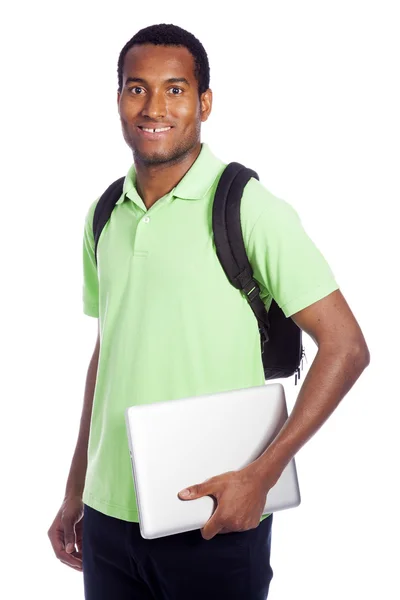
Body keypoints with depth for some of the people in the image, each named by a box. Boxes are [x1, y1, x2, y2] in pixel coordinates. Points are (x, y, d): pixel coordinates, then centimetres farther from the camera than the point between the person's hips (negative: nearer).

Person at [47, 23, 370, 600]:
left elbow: (345, 346, -12)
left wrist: (261, 474, -17)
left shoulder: (248, 207, -10)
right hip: (108, 514, 5)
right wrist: (75, 493, 14)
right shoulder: (105, 215, 6)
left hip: (214, 520, -5)